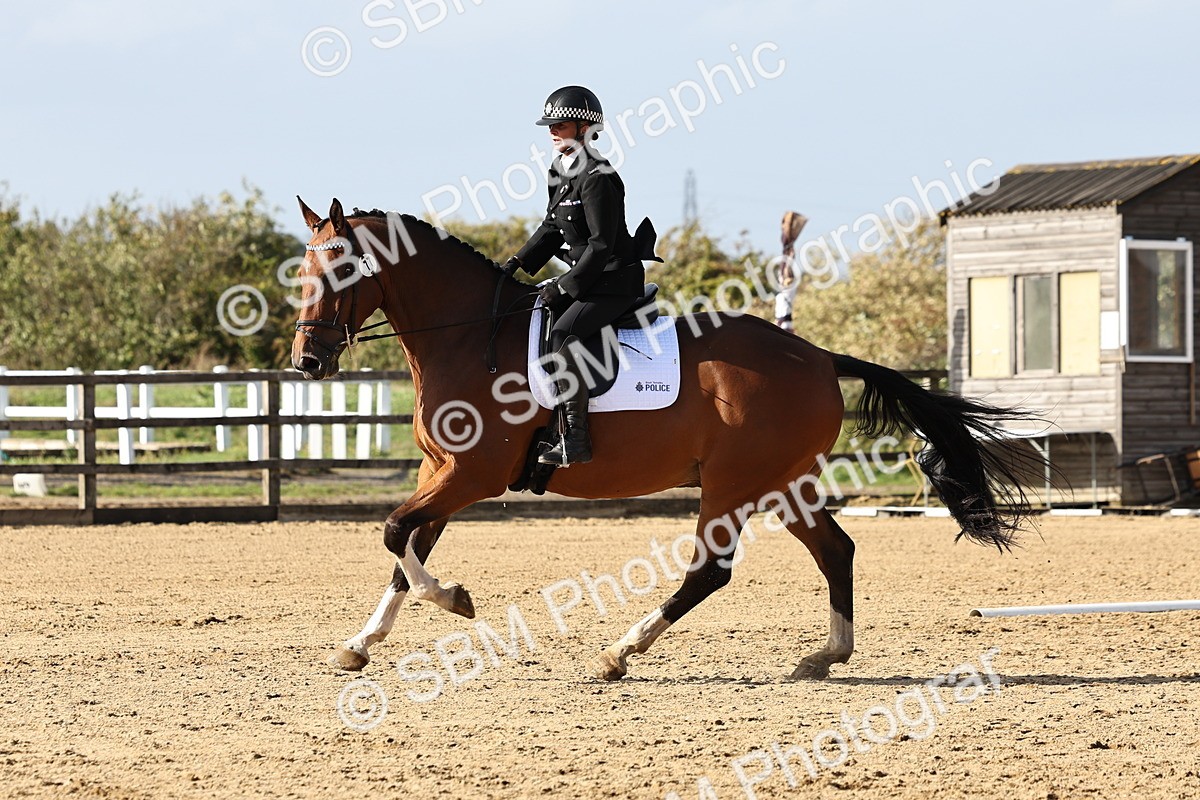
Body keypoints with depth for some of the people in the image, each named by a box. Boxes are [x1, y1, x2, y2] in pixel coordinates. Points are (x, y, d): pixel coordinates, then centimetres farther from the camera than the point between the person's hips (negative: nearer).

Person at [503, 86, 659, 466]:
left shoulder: (597, 179, -18)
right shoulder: (564, 174, 12)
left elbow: (601, 245, -21)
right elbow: (551, 229, 21)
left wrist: (566, 287, -19)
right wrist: (518, 263, 9)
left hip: (615, 281, -11)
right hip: (586, 279, 11)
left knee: (562, 333, -29)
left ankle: (576, 438, -32)